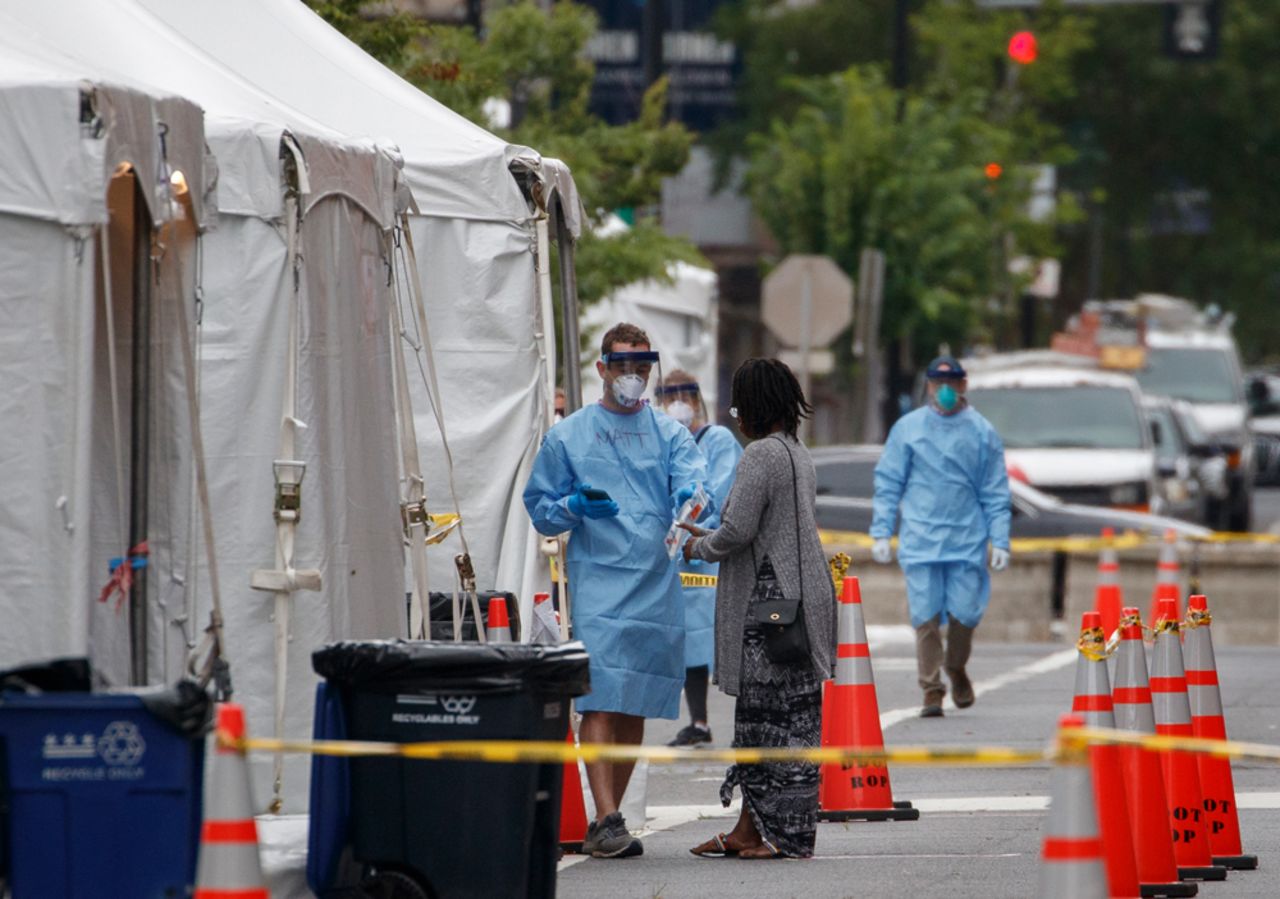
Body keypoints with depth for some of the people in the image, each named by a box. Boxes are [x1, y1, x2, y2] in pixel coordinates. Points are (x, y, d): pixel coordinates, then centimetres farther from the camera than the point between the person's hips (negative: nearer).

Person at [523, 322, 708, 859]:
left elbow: (691, 478, -6)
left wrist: (692, 499, -30)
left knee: (635, 708, 7)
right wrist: (576, 506, -11)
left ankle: (607, 821, 16)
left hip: (657, 585, 3)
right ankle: (606, 820, -21)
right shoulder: (568, 437, 9)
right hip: (597, 580, -3)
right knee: (600, 700, -15)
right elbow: (540, 508, 10)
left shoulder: (669, 433, 12)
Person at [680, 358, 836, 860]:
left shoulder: (762, 454, -14)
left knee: (773, 717, -6)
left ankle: (788, 835, -4)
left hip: (771, 600, -10)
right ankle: (749, 831, 14)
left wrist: (700, 549, 1)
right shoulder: (798, 453, 16)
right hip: (801, 593, 10)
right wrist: (709, 537, 24)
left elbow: (738, 530, -18)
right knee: (761, 716, 12)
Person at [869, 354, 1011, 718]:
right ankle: (932, 689, 3)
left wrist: (1000, 542, -1)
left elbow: (996, 493, 7)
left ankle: (957, 668, 26)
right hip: (920, 540, 0)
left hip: (967, 541, 0)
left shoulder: (981, 432, 6)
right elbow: (887, 484, 7)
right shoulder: (907, 429, 5)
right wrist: (881, 534, -1)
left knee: (964, 613, -2)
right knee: (925, 617, -5)